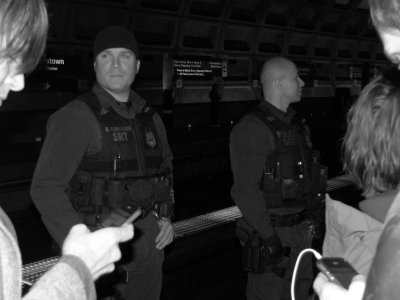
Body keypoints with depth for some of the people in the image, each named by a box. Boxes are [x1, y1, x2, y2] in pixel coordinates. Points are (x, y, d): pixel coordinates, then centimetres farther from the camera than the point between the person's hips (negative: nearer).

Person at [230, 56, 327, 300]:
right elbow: (246, 190, -20)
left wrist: (309, 222, 15)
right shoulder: (252, 128, -16)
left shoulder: (296, 124, 12)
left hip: (301, 231, 8)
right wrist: (269, 238, -21)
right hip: (272, 233, -8)